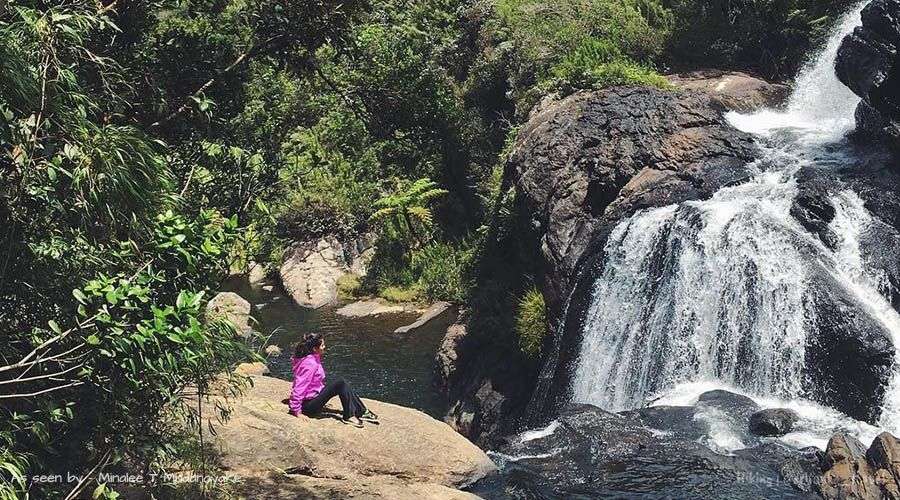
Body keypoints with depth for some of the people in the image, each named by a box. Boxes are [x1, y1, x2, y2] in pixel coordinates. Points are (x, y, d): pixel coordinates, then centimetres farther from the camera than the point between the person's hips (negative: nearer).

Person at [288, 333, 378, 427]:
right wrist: (297, 411, -25)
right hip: (309, 405, -10)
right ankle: (349, 416, -8)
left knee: (342, 384, 5)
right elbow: (299, 387, -26)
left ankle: (362, 412, 6)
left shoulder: (314, 359, 7)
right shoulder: (309, 363, -24)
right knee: (340, 383, -15)